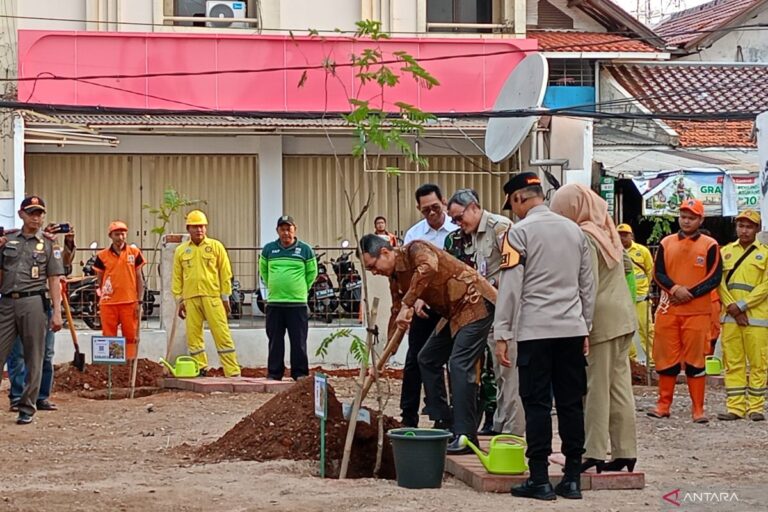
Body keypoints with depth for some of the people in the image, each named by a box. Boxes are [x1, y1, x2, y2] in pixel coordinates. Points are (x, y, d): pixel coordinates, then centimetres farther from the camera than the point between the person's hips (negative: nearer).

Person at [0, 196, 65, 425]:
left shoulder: (48, 245, 8)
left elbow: (54, 280, 3)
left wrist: (57, 312, -4)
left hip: (33, 303, -2)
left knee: (34, 359, 1)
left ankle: (27, 408, 7)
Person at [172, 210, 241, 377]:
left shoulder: (216, 246, 5)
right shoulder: (181, 250, 12)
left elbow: (225, 273, 4)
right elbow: (177, 278, 13)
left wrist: (225, 297, 1)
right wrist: (179, 299, 8)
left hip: (213, 297, -3)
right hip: (190, 299, 3)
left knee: (222, 334, -6)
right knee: (193, 335, 2)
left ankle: (232, 372, -6)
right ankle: (200, 369, 11)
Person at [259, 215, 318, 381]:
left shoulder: (305, 250, 2)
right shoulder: (268, 249, 7)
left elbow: (312, 272, 12)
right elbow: (263, 270, 21)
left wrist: (302, 289, 8)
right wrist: (272, 286, 14)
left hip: (298, 303, -2)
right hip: (274, 303, 2)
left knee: (299, 342, 0)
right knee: (275, 341, 6)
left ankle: (300, 373, 5)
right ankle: (274, 373, 12)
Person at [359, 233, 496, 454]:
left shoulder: (415, 250, -18)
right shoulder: (395, 278, 10)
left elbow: (428, 267, -40)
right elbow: (396, 314, 17)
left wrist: (407, 305, -39)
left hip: (475, 303, -11)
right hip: (455, 313, 11)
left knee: (460, 364, -19)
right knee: (428, 359, 14)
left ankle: (466, 437, -21)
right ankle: (442, 423, 19)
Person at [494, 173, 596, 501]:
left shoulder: (520, 232, -6)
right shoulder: (574, 230, 12)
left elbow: (510, 287, -10)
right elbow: (587, 285, 15)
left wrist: (501, 335, -7)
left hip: (535, 330, -5)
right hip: (572, 329, 5)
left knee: (537, 404, -1)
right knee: (571, 403, 7)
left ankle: (539, 480, -2)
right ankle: (572, 478, 9)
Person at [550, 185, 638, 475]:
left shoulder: (584, 237, -15)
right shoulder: (606, 229, 11)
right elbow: (627, 265, 21)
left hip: (601, 318, -8)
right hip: (623, 316, 8)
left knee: (596, 388, -3)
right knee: (620, 384, 10)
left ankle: (595, 453, 0)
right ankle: (625, 452, 13)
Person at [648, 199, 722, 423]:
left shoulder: (709, 245, 1)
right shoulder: (666, 243, 9)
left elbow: (714, 278, -4)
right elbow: (658, 273, 6)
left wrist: (690, 293, -13)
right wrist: (674, 289, -12)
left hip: (697, 311, -2)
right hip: (668, 310, 3)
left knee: (695, 361, -1)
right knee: (666, 359, 6)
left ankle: (698, 409, 4)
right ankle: (663, 405, 15)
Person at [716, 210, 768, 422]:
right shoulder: (725, 252, 12)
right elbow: (719, 282, 5)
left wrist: (741, 305, -12)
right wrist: (732, 307, -8)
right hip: (730, 317, 3)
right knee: (733, 363, 3)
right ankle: (735, 407, 6)